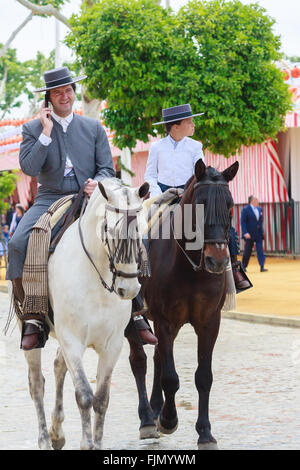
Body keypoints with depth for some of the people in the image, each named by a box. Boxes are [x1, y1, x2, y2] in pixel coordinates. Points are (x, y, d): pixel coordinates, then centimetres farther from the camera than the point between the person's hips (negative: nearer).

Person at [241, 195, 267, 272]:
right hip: (249, 234, -4)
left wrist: (262, 231, 13)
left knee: (260, 249, -7)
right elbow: (243, 222, -11)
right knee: (247, 251, 5)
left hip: (258, 234, 4)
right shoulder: (246, 210, -7)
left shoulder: (259, 209, 11)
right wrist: (245, 233, -21)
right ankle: (243, 267, 21)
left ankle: (262, 267, -12)